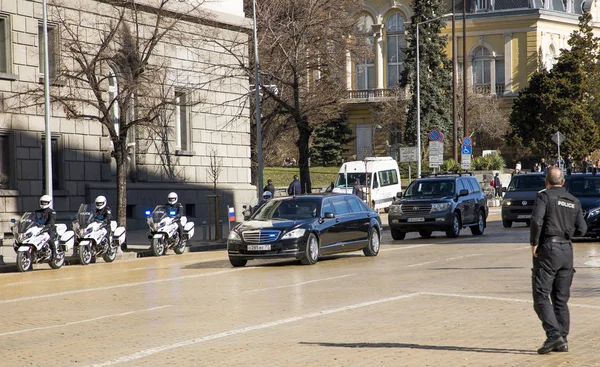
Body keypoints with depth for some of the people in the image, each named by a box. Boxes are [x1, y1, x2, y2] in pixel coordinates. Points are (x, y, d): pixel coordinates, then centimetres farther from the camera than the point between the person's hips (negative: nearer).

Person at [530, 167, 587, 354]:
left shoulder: (544, 196, -5)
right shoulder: (574, 201, 12)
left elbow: (536, 220, -20)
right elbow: (581, 229, 9)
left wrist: (534, 243, -9)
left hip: (548, 248, -6)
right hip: (567, 250, 6)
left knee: (541, 297, -4)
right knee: (561, 299, 11)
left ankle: (554, 335, -18)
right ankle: (562, 341, 9)